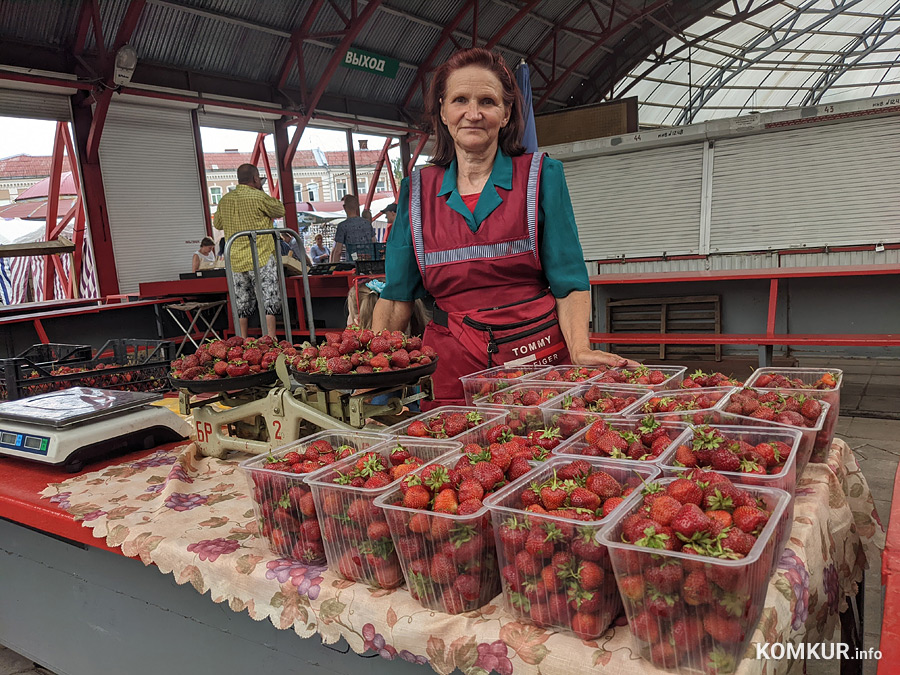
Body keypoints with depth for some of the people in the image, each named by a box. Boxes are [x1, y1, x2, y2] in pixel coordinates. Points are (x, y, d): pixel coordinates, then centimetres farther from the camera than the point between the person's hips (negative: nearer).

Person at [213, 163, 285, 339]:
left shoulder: (225, 200, 11)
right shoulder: (258, 197, -8)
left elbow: (217, 224, 24)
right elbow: (280, 211, 6)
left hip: (235, 262, 6)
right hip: (261, 259, -6)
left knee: (242, 306, 10)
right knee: (268, 304, -3)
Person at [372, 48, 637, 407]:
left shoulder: (541, 176, 1)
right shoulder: (416, 190, 7)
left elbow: (569, 283, -1)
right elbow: (397, 295, 8)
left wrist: (580, 351, -17)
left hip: (538, 360, -1)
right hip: (450, 370, 2)